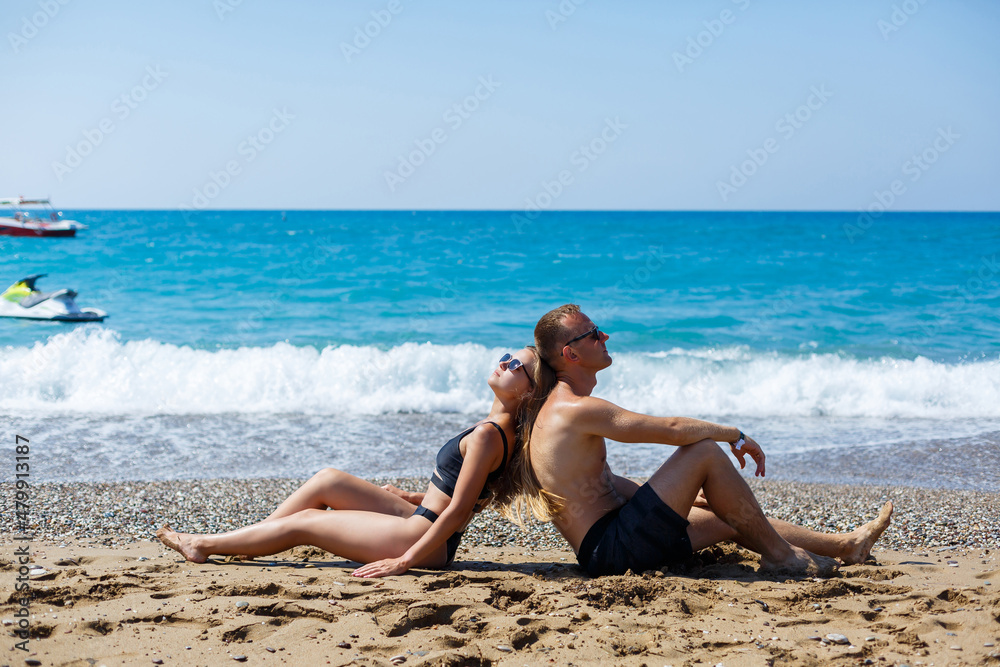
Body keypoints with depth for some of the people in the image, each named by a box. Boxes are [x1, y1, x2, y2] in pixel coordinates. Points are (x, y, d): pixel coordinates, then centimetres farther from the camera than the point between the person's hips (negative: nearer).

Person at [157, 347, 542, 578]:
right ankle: (248, 542, 17)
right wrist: (411, 497, 21)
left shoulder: (487, 436, -22)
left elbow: (457, 511, -24)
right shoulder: (501, 428, 8)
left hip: (425, 540, -9)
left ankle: (204, 545, 15)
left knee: (303, 523, 1)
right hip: (418, 519, 9)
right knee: (327, 481, 10)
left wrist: (405, 561, -23)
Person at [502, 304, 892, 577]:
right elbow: (671, 429, -19)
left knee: (730, 521, 17)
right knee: (706, 453, -13)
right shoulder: (577, 409, -17)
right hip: (614, 549, -11)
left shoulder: (558, 409, 17)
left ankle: (845, 546, 26)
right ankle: (778, 553, 0)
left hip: (605, 550, 11)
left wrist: (680, 496, 24)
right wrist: (736, 436, -4)